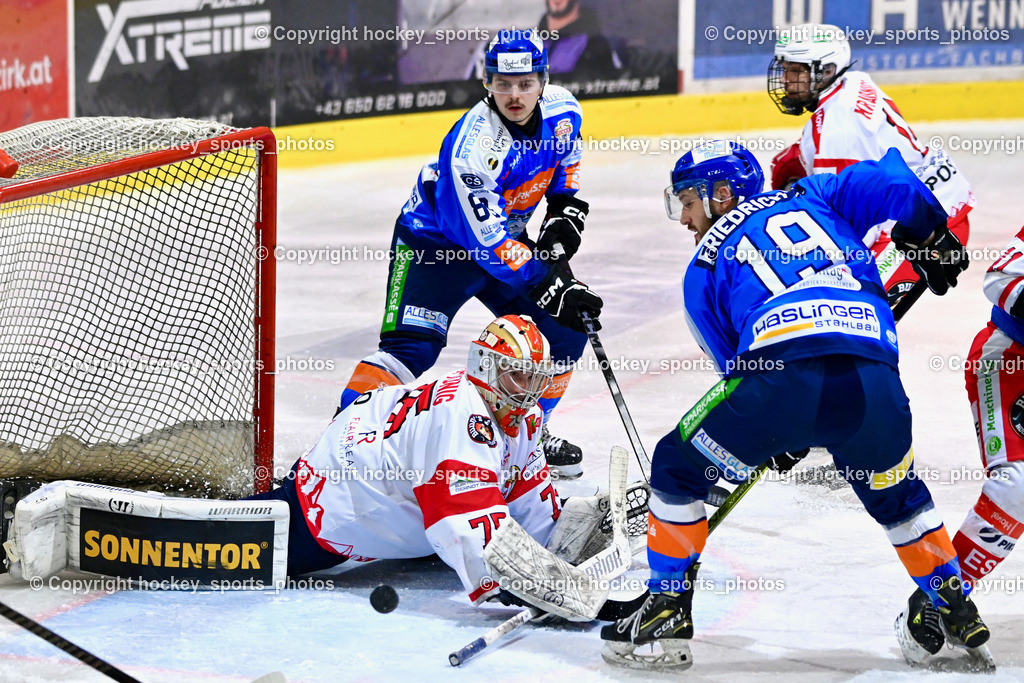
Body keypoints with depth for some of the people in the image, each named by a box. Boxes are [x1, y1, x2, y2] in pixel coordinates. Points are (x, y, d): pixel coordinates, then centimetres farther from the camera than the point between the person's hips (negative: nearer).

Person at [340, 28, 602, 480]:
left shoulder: (561, 111, -13)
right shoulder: (470, 147, -34)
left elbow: (565, 160, 12)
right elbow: (488, 240, -33)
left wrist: (564, 212, 0)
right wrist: (548, 286, -34)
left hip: (507, 236, 7)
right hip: (433, 240, -7)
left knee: (565, 329, 2)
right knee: (413, 345, -23)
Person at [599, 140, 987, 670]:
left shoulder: (704, 268, 24)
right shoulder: (811, 199, 30)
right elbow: (890, 182, 16)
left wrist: (782, 432, 37)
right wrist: (934, 241, 31)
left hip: (780, 375, -3)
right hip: (874, 382, 3)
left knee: (677, 468, 21)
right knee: (895, 496, 33)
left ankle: (669, 610, 19)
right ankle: (956, 609, 34)